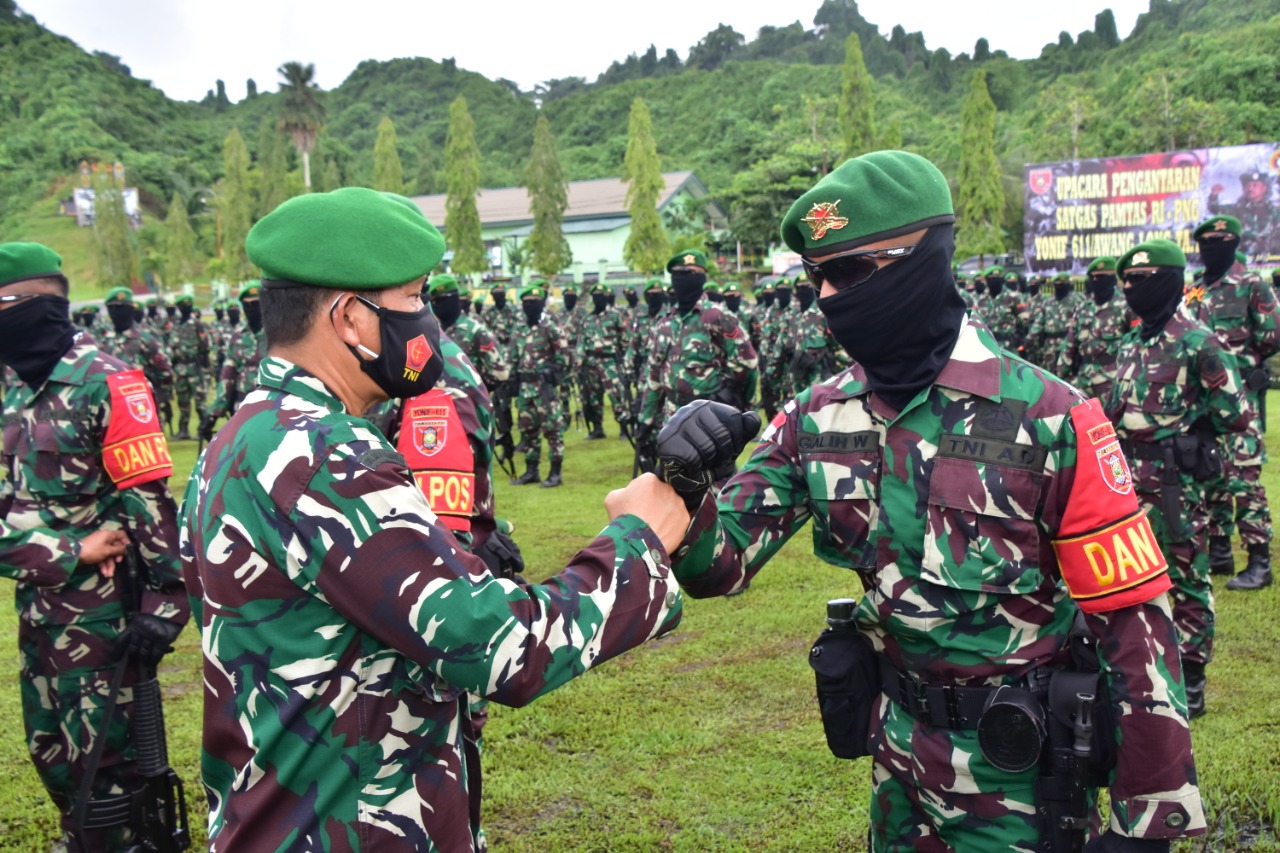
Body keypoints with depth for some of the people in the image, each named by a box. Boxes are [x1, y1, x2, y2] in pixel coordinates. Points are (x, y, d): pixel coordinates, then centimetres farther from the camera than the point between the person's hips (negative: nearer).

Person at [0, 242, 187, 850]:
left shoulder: (104, 382, -15)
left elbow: (150, 499, -19)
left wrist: (164, 600, -21)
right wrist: (66, 552, -8)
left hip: (100, 612, -8)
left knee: (103, 763, 1)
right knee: (50, 753, 20)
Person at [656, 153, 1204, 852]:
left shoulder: (1045, 417, -19)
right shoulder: (817, 418, -5)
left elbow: (1135, 621, -15)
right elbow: (716, 565, -4)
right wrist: (688, 481, -26)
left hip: (1021, 771, -4)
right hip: (898, 751, 5)